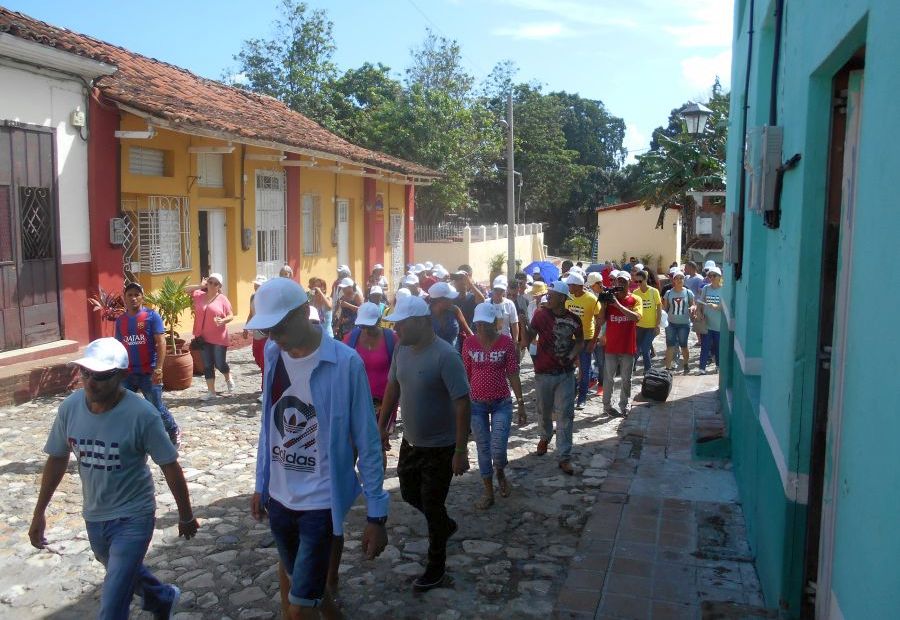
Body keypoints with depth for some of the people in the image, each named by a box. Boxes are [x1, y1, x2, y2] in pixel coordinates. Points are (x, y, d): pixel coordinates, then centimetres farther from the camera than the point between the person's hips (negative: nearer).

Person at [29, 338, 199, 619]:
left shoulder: (141, 414, -25)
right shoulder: (70, 407, -11)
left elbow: (170, 467, -15)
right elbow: (57, 459, 4)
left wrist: (186, 516, -6)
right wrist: (39, 512, 8)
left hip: (133, 518, -6)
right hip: (93, 517, 6)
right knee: (123, 573, 29)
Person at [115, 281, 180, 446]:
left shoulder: (152, 316, -7)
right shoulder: (120, 320, 8)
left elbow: (161, 342, -12)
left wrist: (158, 368, -20)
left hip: (148, 372, -5)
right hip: (126, 373, 5)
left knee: (156, 407, 2)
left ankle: (174, 432, 25)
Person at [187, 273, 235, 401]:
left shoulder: (222, 299, -5)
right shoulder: (199, 295, 5)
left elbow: (231, 316, -2)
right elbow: (186, 289, 8)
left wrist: (223, 321, -23)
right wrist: (200, 286, -4)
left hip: (219, 338, -3)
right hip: (203, 337, 4)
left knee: (220, 363, 1)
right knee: (207, 365, 8)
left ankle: (228, 379, 33)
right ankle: (211, 391, 16)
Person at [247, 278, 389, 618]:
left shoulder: (345, 363, -19)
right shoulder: (273, 354, -1)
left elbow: (367, 442, -14)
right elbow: (269, 424, 10)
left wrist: (376, 515, -12)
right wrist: (260, 484, 15)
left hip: (321, 500, -6)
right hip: (279, 497, 6)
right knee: (303, 587, 21)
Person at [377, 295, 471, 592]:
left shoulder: (445, 356, -25)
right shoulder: (402, 349, -2)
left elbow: (462, 404, -24)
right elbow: (393, 388, 11)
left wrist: (461, 451, -23)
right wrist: (382, 427, 13)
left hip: (440, 448, -7)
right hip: (410, 442, 7)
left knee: (432, 506, 6)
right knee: (410, 494, 21)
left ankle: (436, 568, 28)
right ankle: (445, 525, 49)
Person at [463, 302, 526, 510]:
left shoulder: (506, 342, -8)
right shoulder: (469, 343, -3)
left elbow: (513, 375, -3)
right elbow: (466, 374, 5)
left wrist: (521, 403, -4)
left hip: (502, 404, -2)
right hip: (476, 404, 2)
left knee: (498, 450, -6)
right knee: (483, 449, 9)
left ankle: (500, 473, 29)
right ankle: (488, 492, 25)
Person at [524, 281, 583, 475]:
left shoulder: (574, 320, -5)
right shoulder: (541, 314, -7)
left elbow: (580, 342, 11)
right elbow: (528, 340, -8)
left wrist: (571, 357, -5)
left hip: (566, 373, 0)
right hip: (543, 372, 0)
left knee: (565, 414, -3)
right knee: (544, 410, 16)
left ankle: (564, 457, 3)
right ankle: (545, 437, 46)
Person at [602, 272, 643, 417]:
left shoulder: (635, 300, -2)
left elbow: (636, 317, -21)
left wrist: (618, 304, -25)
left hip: (628, 347, 0)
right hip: (611, 346, 0)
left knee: (626, 379, 10)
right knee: (609, 378, 7)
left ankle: (624, 406, 20)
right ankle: (607, 406, 17)